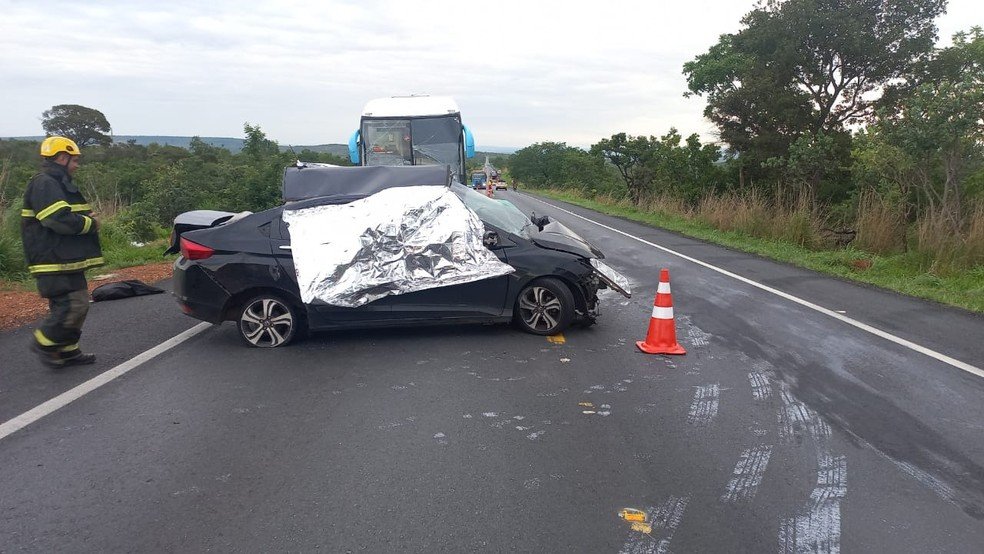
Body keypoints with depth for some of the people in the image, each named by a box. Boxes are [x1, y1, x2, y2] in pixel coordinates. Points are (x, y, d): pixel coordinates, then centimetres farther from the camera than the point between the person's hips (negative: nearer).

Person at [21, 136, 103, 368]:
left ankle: (68, 350, 21)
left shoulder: (60, 184, 21)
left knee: (75, 305, 14)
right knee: (73, 305, -12)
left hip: (67, 260, 11)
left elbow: (74, 217, 24)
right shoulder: (44, 184, -13)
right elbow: (60, 220, -25)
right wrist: (91, 224, -10)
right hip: (55, 262, -11)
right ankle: (44, 343, 4)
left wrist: (87, 220, 2)